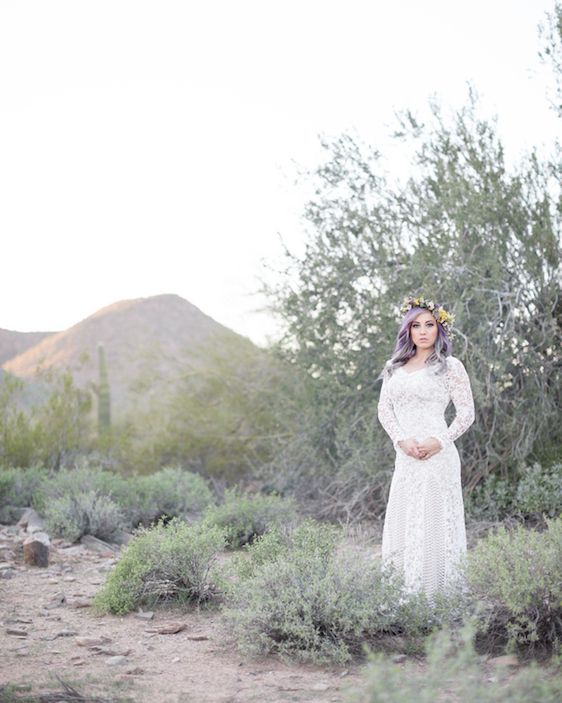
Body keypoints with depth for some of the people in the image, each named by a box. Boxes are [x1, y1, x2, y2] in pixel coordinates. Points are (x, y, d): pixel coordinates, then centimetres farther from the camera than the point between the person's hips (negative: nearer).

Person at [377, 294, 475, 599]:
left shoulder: (450, 366, 0)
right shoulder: (395, 367, 14)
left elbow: (466, 412, -2)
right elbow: (384, 409, 9)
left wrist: (439, 442, -14)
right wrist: (401, 440, -8)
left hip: (436, 456, -5)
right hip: (404, 457, 5)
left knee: (432, 524, -4)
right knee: (402, 523, 7)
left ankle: (435, 593, 3)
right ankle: (405, 595, 14)